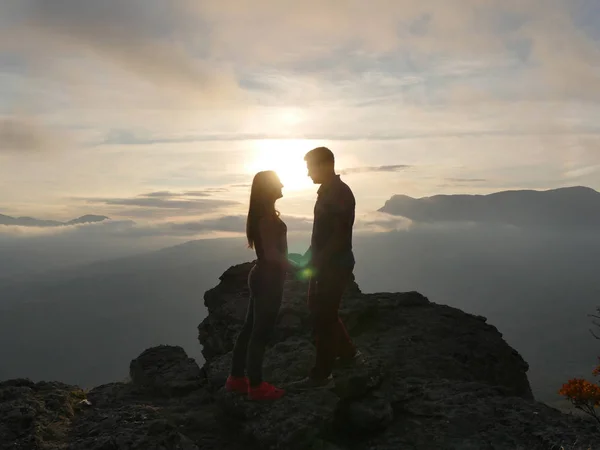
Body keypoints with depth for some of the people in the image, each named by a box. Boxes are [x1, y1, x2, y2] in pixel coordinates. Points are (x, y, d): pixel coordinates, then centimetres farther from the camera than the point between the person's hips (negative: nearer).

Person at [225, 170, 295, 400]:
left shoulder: (263, 214, 12)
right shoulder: (267, 216, -18)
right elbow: (272, 253, -23)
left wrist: (289, 266, 21)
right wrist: (294, 269, -12)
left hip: (262, 276, 10)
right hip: (268, 279, -10)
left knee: (251, 328, 15)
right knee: (260, 332, -2)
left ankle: (236, 378, 25)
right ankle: (256, 386, 8)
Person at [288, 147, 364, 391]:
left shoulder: (340, 193, -19)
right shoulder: (327, 191, 12)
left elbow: (340, 236, -24)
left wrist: (317, 261, -23)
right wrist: (312, 257, 17)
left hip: (335, 265, -10)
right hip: (326, 263, 10)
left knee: (323, 316, -4)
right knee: (319, 309, 19)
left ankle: (321, 375, 5)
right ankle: (349, 353, 34)